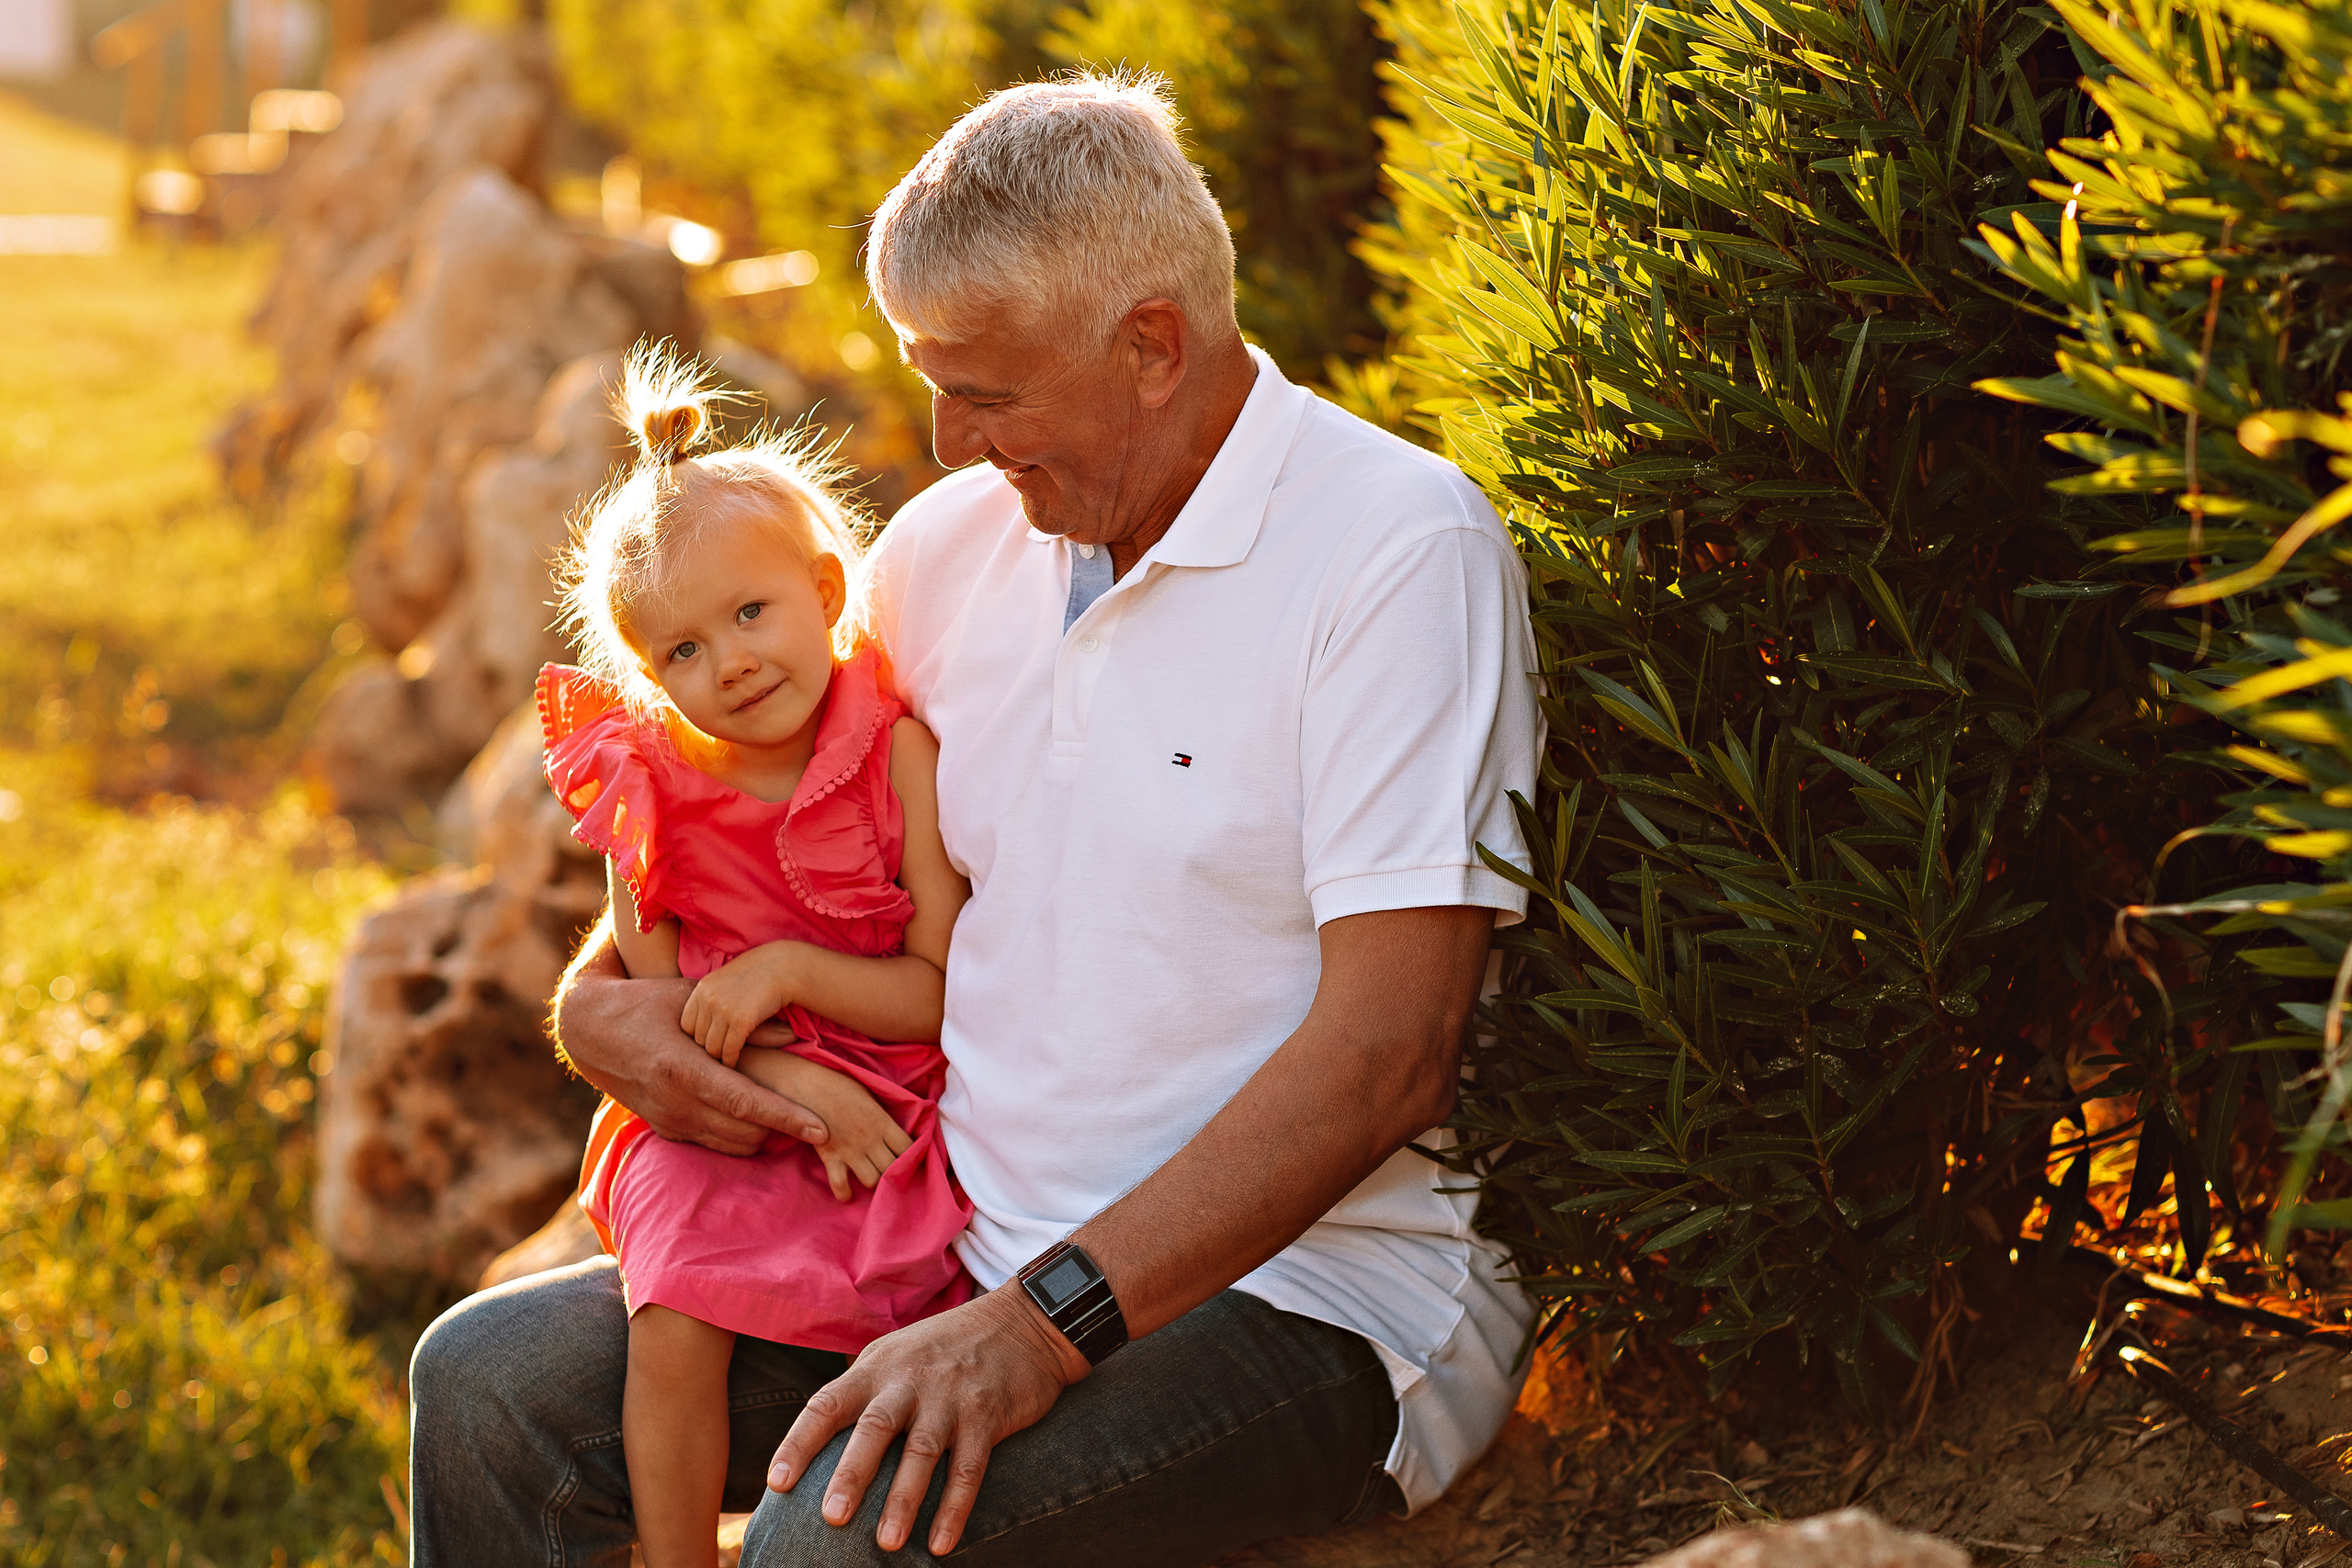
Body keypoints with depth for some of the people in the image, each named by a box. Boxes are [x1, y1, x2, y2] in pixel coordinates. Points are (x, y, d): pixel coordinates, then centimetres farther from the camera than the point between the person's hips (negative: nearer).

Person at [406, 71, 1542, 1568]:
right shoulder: (951, 546, 8)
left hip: (1298, 1296, -7)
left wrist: (1049, 1325, -27)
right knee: (488, 1385, -2)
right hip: (983, 1261, 7)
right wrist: (600, 1003, 0)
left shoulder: (1400, 546, -15)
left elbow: (1389, 1048, -22)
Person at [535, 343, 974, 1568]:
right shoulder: (654, 795, 1)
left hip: (888, 1128, -1)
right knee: (675, 1324, -22)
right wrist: (788, 1082, -15)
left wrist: (787, 972, -17)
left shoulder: (899, 756, -5)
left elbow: (945, 995, -4)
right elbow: (650, 1009, 1)